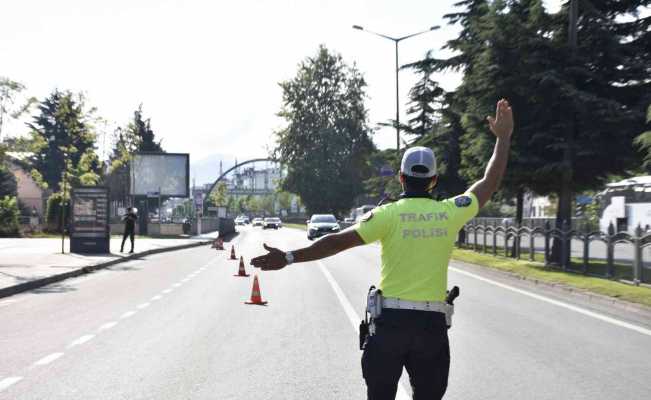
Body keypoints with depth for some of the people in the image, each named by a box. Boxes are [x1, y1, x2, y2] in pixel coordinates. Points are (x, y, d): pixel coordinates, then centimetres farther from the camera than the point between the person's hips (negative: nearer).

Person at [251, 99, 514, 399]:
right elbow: (489, 183, 12)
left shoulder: (388, 214, -7)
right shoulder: (449, 213, -1)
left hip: (391, 319, -2)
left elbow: (338, 241, -13)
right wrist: (503, 137, 24)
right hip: (432, 323, 2)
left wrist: (289, 257, -11)